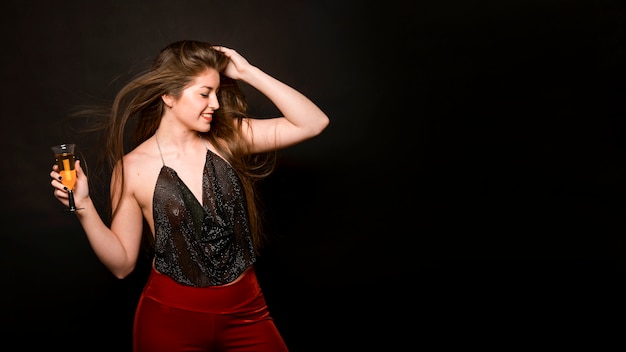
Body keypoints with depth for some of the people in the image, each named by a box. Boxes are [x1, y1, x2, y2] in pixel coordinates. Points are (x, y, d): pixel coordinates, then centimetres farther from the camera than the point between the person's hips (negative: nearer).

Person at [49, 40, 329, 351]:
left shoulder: (230, 138, -3)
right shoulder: (132, 168, -8)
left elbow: (313, 123, -10)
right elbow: (122, 263, -4)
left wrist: (246, 72, -11)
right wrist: (84, 206, -17)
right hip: (171, 318, -1)